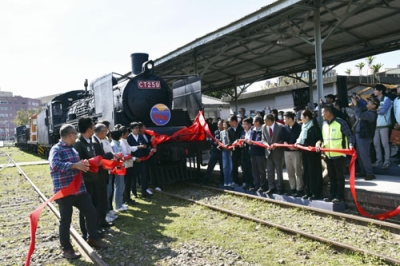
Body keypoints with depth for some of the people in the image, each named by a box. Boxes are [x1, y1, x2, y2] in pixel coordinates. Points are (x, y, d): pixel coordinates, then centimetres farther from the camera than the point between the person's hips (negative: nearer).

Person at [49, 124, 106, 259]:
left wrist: (83, 165, 8)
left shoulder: (73, 149, 15)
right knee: (65, 220, 5)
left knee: (91, 212, 11)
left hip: (79, 189, 8)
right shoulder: (56, 149, -12)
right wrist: (75, 165, -31)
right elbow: (55, 164, -31)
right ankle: (66, 249, 20)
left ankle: (92, 238, 30)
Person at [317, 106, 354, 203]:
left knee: (340, 176, 2)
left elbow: (349, 135, -11)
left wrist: (350, 145, -28)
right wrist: (319, 143, -4)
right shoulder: (324, 124, 10)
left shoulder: (341, 122, -10)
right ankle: (332, 195, 21)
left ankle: (340, 196, 10)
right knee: (331, 176, 13)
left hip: (339, 155, -7)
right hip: (328, 155, 7)